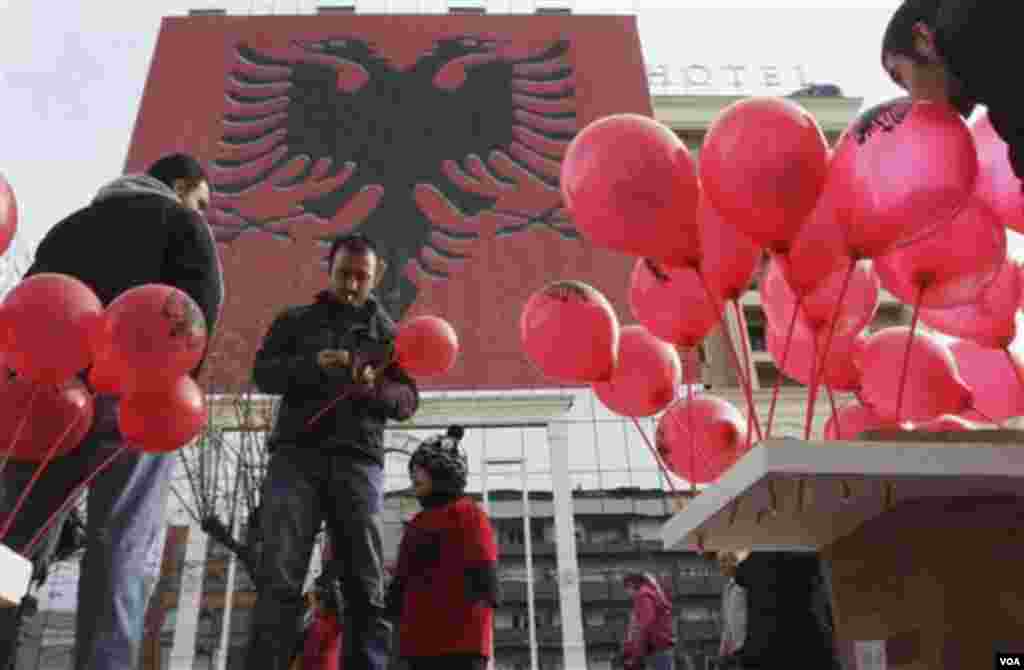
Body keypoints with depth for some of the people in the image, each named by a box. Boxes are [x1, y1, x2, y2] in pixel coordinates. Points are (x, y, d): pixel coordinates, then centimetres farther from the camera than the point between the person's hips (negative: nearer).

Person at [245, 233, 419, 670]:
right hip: (297, 454, 0)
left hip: (358, 460, 1)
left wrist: (376, 389, -13)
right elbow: (262, 372, 8)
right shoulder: (296, 320, 19)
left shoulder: (388, 333, 19)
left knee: (365, 587, -3)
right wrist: (312, 365, -11)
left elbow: (408, 400, 10)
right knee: (279, 579, -10)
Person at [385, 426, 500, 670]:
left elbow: (483, 567, -8)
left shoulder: (467, 513, 4)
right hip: (420, 638, 7)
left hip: (460, 638, -7)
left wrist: (481, 602, -22)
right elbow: (402, 580, 24)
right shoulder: (416, 524, 25)